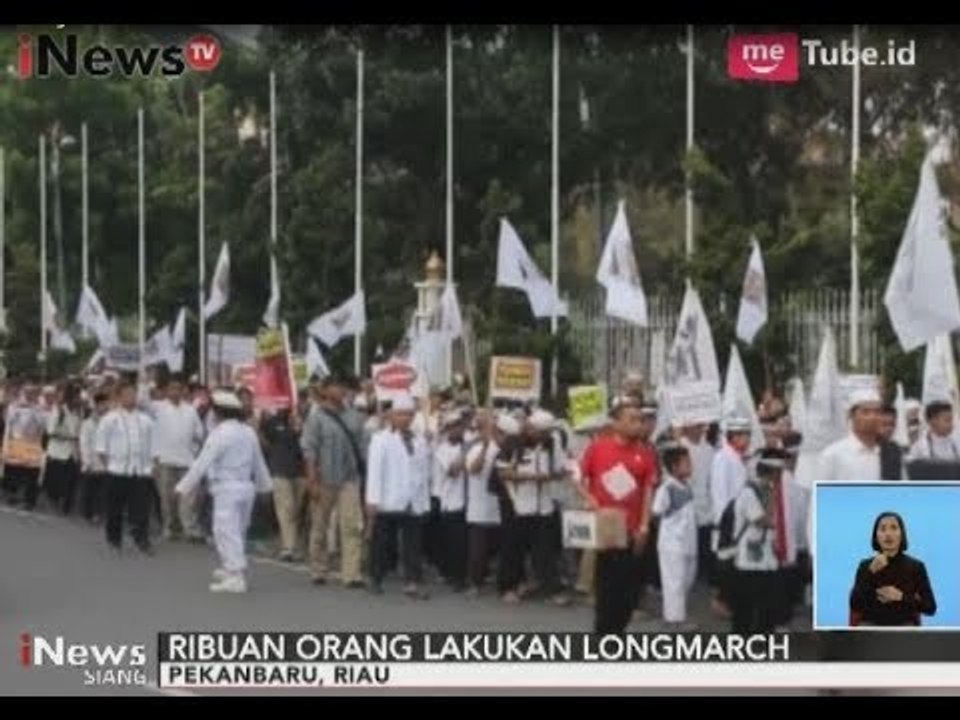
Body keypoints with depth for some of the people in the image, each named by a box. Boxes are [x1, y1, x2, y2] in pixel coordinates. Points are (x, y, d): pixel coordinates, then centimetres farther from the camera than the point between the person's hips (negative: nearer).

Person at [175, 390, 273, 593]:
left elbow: (202, 462, -15)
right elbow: (259, 462, 18)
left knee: (227, 531, -6)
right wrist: (264, 483, 33)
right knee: (238, 531, 19)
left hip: (227, 488, -8)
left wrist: (183, 487, -12)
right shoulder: (249, 431, 9)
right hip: (246, 486, 8)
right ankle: (231, 569, 33)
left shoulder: (220, 433, -13)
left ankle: (235, 577, -10)